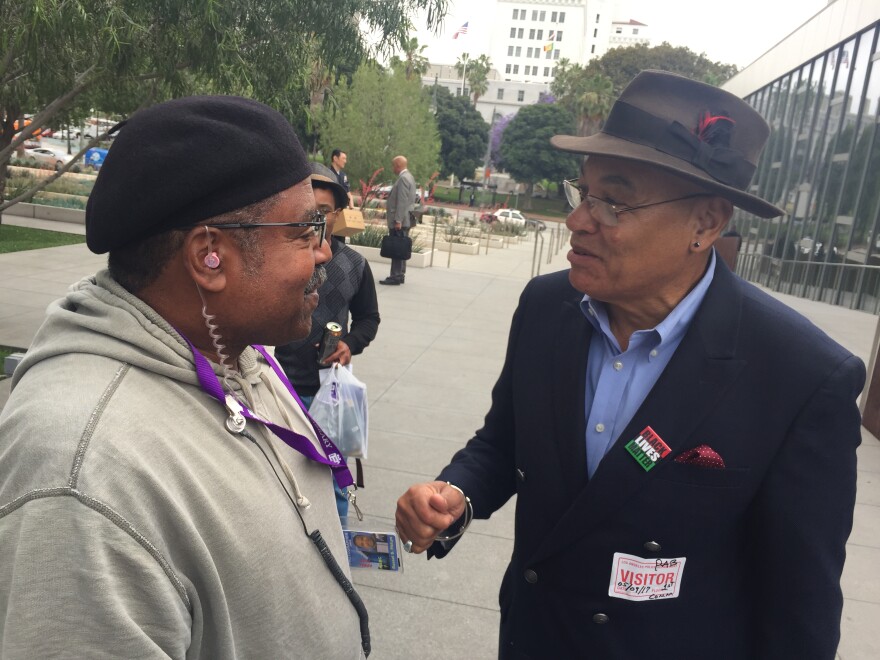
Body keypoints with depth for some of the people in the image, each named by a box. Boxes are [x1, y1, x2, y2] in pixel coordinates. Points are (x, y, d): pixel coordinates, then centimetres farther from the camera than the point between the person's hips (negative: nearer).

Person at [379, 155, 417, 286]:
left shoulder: (403, 178, -14)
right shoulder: (408, 177, 18)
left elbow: (402, 201, -21)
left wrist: (398, 220, -23)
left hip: (400, 221, -10)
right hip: (404, 220, 10)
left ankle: (395, 276, -8)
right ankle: (400, 275, 17)